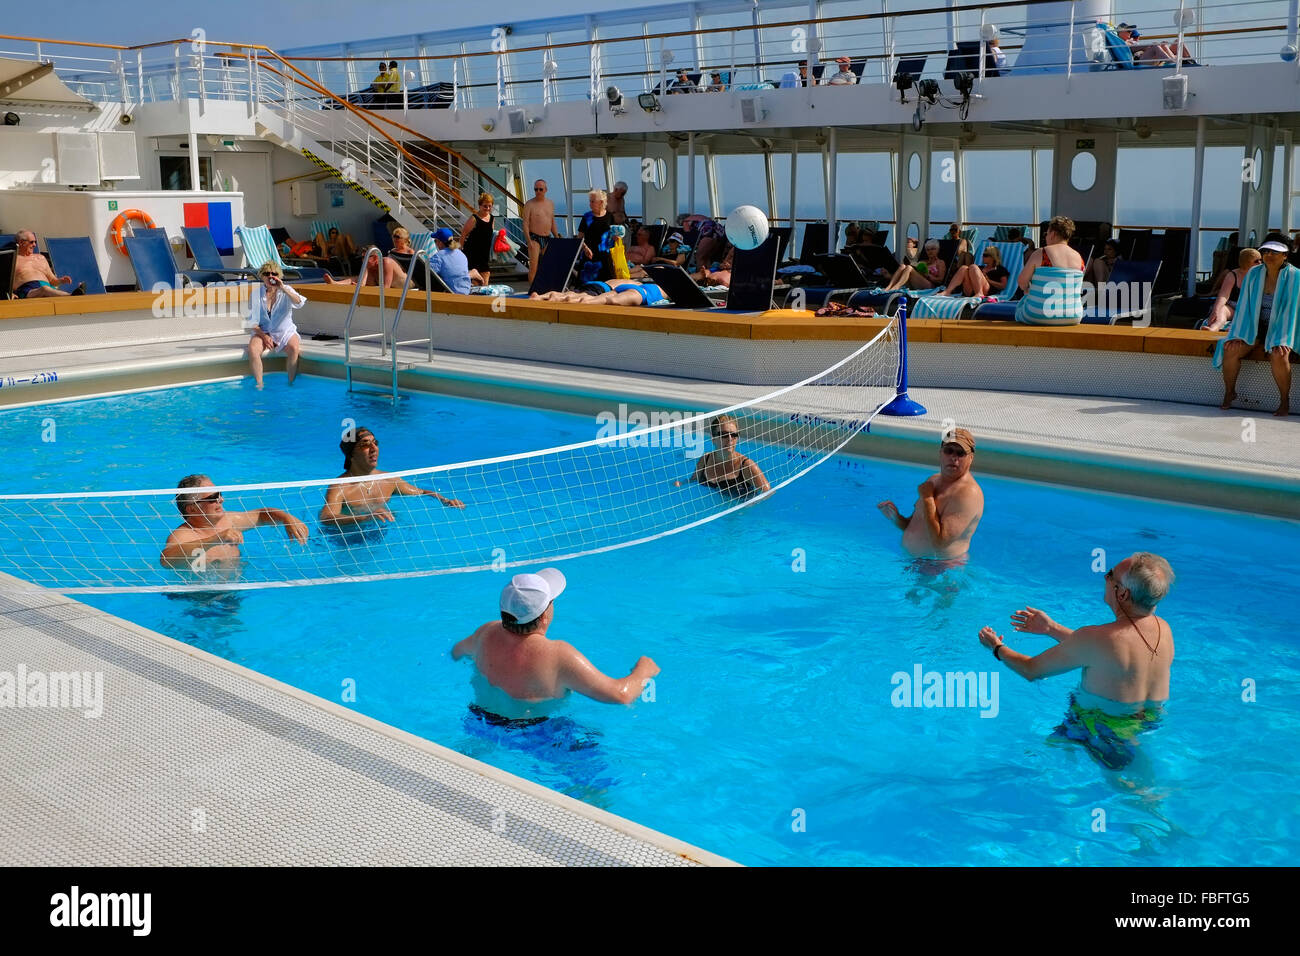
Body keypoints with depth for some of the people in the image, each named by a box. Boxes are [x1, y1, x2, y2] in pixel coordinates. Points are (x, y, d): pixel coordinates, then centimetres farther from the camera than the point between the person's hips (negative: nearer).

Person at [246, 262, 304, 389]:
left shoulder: (286, 290, 0)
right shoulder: (256, 293, 2)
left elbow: (300, 303, -21)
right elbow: (252, 320, 2)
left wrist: (283, 289, -31)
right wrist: (264, 336, -13)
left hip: (285, 332, -1)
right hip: (263, 332, 1)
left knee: (294, 348, -32)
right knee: (252, 350, -29)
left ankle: (291, 383, -21)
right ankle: (259, 385, -21)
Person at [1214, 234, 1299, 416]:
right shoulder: (1253, 274, 0)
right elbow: (1244, 306, 2)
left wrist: (1283, 340, -19)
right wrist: (1238, 334, -7)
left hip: (1281, 329, -3)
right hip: (1254, 328, 3)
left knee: (1278, 356, -34)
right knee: (1231, 349, -24)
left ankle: (1285, 400, -14)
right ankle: (1229, 393, -2)